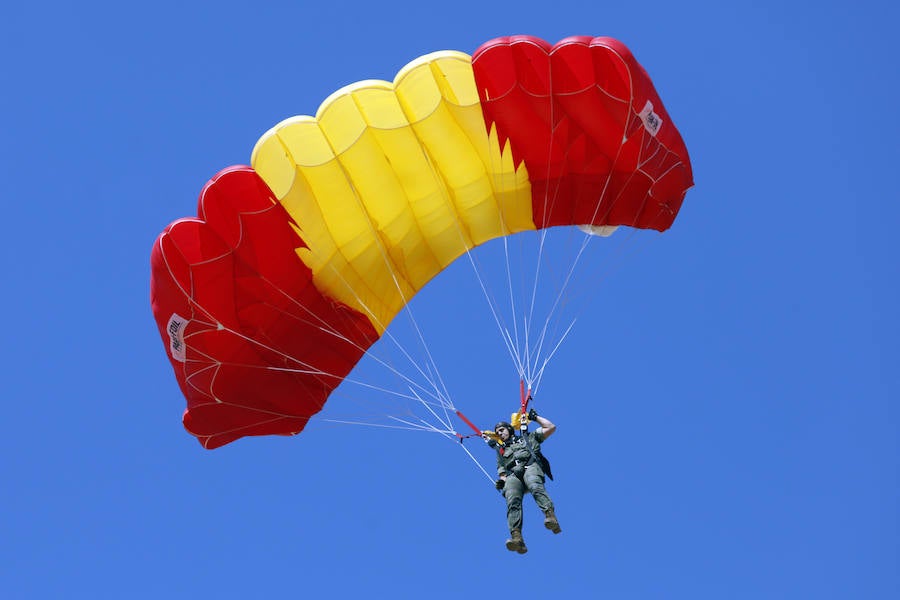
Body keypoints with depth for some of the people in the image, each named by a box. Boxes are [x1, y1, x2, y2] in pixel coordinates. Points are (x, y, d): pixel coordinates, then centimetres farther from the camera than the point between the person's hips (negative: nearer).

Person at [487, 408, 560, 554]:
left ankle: (551, 518, -60)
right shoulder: (500, 451, 38)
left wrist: (534, 417, 33)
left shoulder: (527, 437, 32)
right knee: (512, 501, -31)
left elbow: (551, 427, 28)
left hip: (531, 466, -2)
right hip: (512, 475, 2)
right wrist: (502, 480, 7)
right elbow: (502, 472, 29)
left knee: (535, 486, -39)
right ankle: (516, 538, -51)